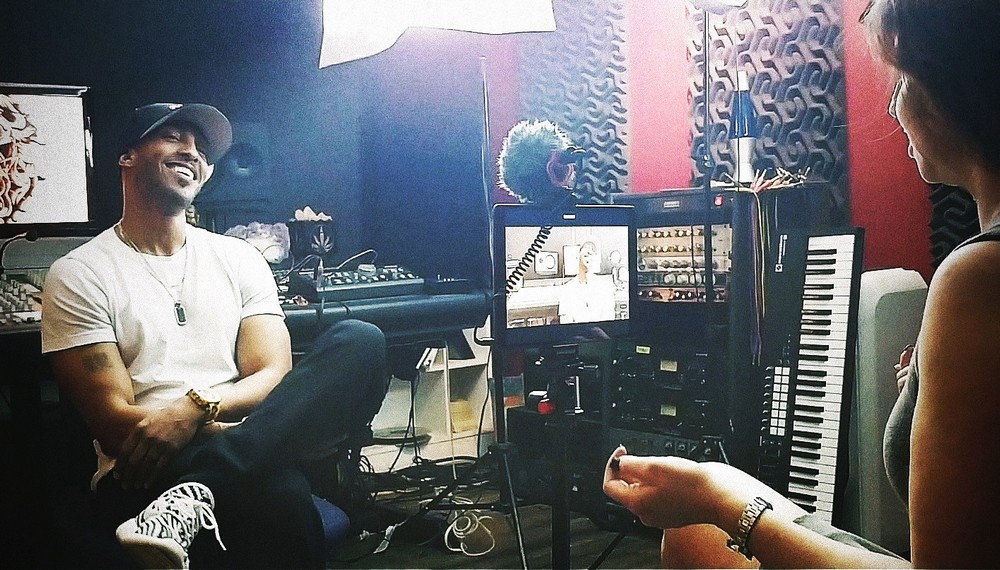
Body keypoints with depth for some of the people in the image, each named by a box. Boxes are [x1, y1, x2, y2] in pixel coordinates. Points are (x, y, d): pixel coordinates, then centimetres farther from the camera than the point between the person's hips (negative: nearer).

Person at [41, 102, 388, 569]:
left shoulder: (239, 258, 16)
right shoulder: (78, 276, 5)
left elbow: (274, 375, 4)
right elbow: (113, 423, -4)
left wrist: (197, 407, -17)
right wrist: (230, 431, -17)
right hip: (146, 472, -7)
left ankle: (196, 493, -30)